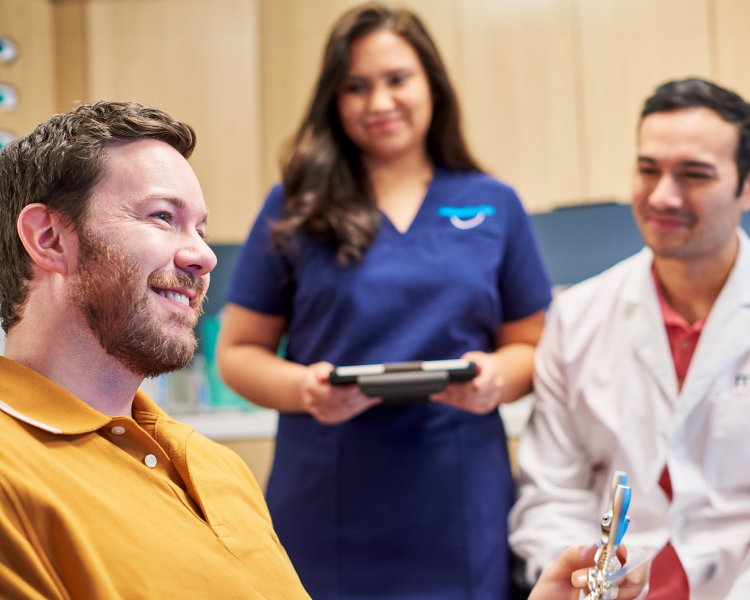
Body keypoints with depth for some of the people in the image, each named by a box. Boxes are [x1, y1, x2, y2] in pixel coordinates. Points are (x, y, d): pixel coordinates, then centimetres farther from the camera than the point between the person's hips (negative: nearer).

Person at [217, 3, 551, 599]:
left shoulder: (495, 207, 8)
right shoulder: (296, 209, 4)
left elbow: (531, 345, 12)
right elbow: (238, 352, 6)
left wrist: (496, 377, -10)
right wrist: (303, 387, -14)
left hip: (459, 509, 1)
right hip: (329, 514, -1)